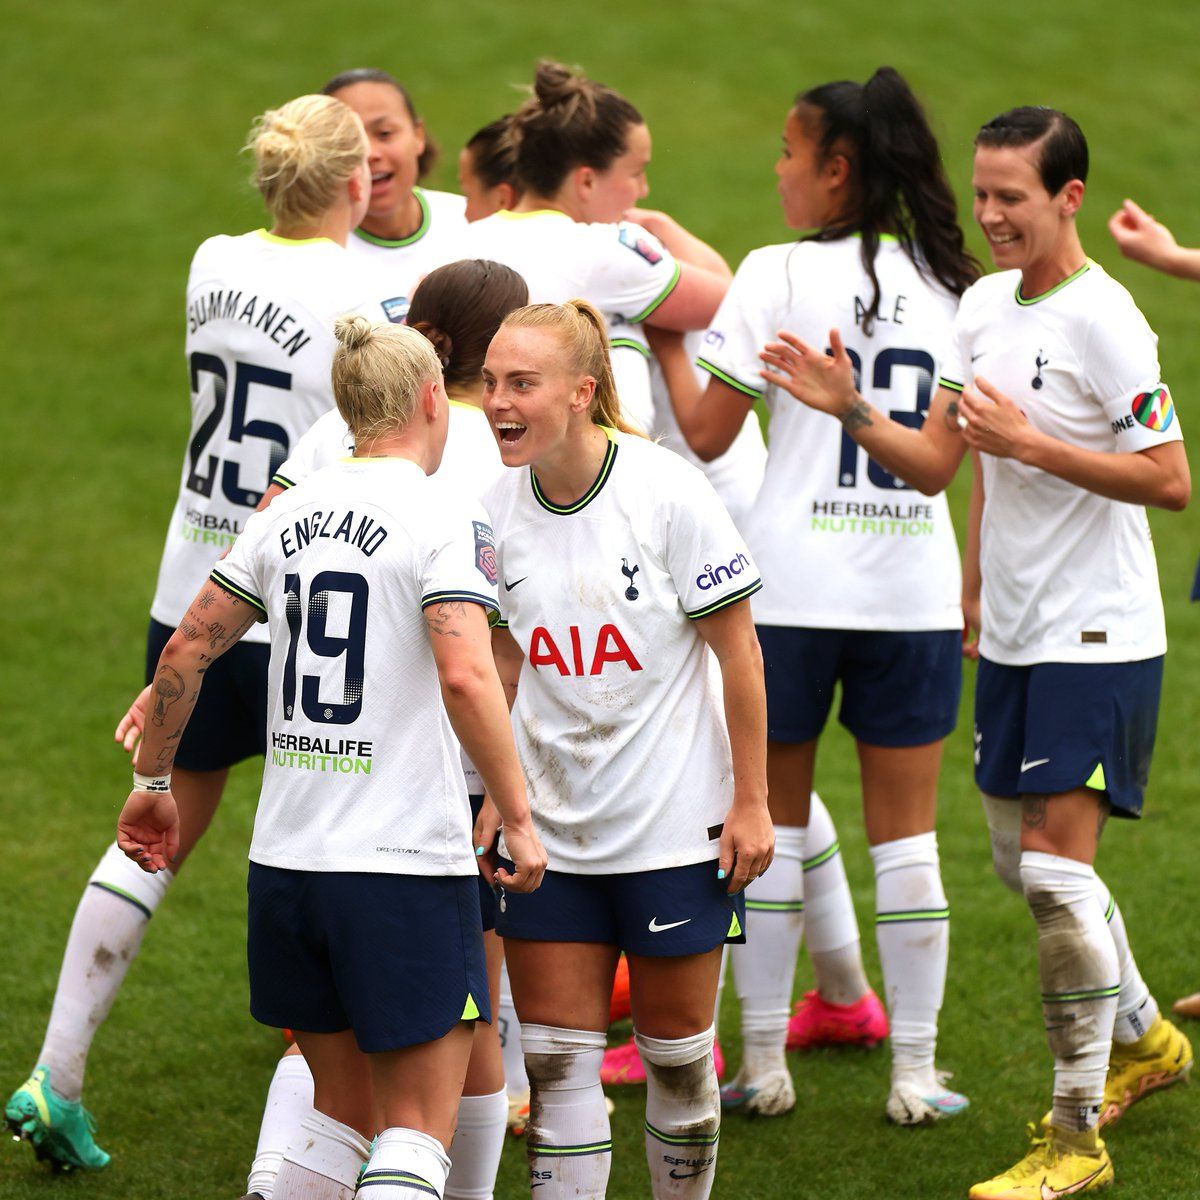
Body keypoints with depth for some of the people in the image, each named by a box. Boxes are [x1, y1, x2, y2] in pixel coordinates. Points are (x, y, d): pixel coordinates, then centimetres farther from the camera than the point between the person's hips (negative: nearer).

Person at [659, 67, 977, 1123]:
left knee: (772, 824, 9)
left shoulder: (780, 275, -7)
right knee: (906, 833, 8)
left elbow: (705, 433, -3)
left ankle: (763, 1065, 11)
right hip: (915, 587, 3)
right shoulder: (952, 283, 6)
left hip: (792, 587, -3)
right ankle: (915, 1073, 8)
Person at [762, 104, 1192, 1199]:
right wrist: (850, 411, -6)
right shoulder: (984, 306, 8)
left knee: (1053, 864, -11)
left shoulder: (1102, 319, -15)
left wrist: (1032, 443, -23)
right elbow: (936, 463, 10)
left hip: (1097, 637, -8)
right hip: (1013, 635, 8)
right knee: (1021, 855, 16)